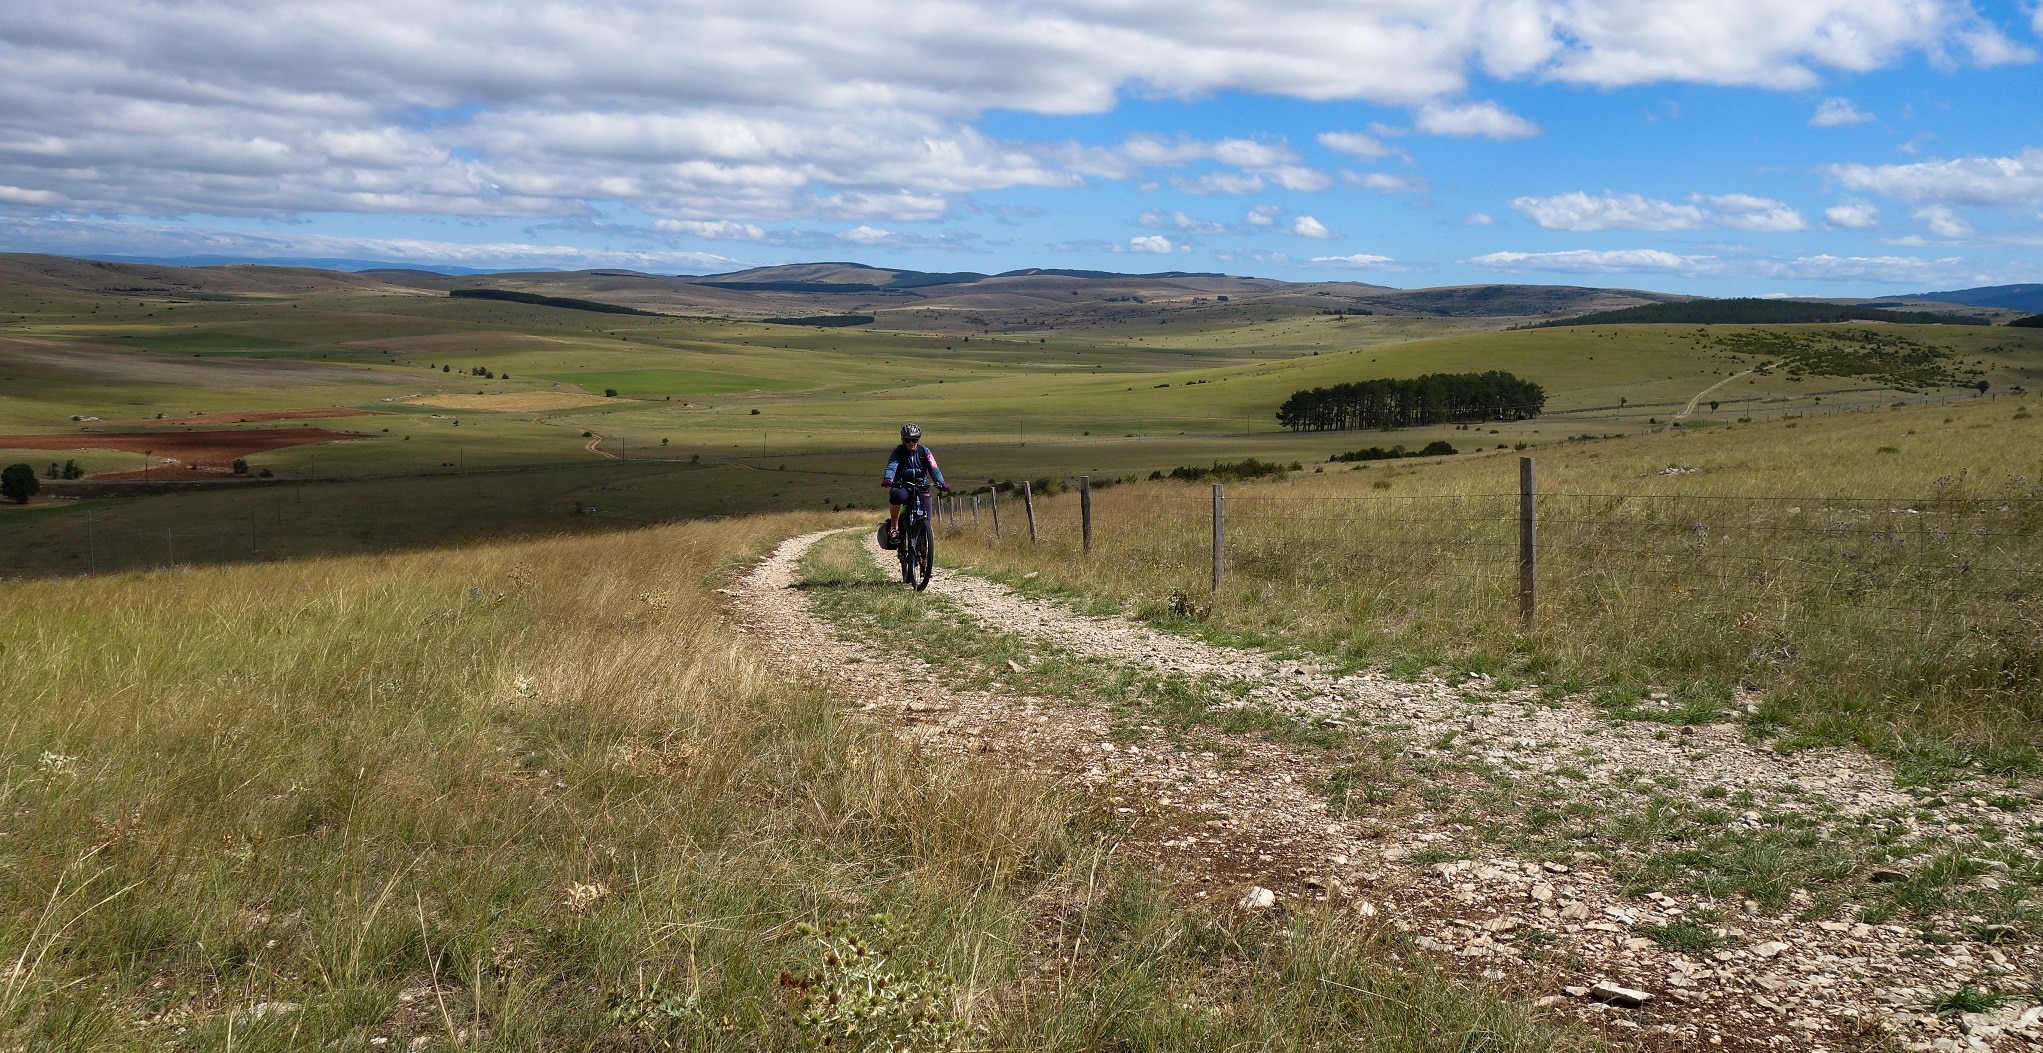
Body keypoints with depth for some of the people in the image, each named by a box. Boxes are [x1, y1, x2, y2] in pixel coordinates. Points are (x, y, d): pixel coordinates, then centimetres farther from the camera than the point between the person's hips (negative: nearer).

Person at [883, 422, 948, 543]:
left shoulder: (925, 452, 2)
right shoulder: (898, 452, -2)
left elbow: (934, 469, -9)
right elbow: (891, 467, -18)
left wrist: (941, 483, -29)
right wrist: (887, 479, -41)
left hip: (921, 488, 2)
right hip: (902, 487, -2)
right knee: (897, 496, -39)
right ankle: (893, 527, -24)